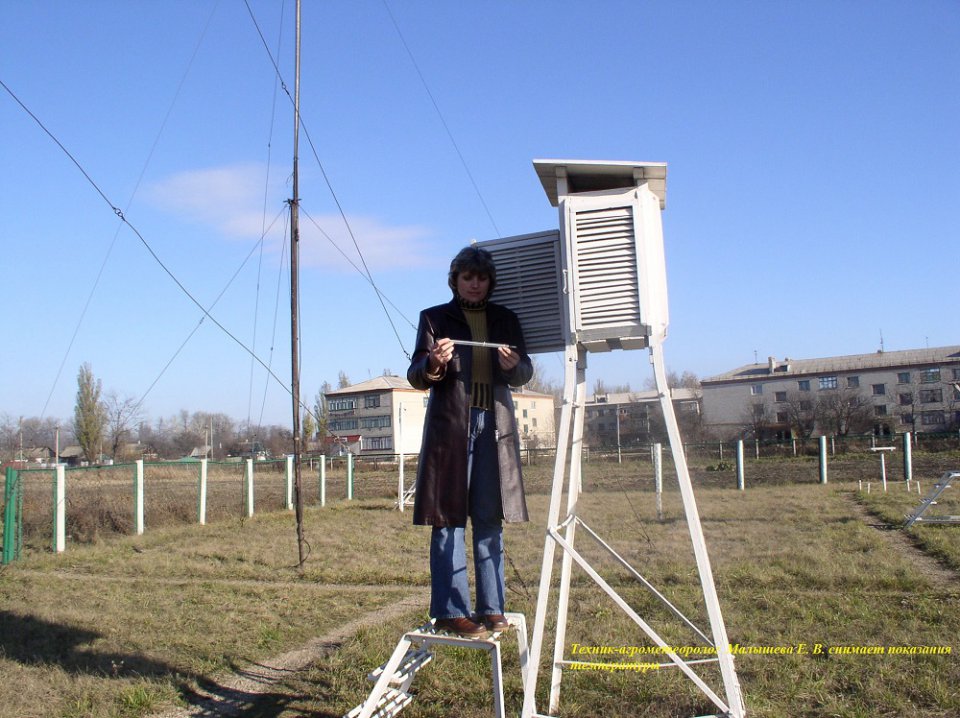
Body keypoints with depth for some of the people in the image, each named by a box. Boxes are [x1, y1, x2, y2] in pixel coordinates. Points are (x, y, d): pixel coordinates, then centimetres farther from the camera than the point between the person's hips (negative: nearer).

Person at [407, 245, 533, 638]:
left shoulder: (505, 319, 15)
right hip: (450, 424, -3)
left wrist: (513, 364, -13)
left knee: (490, 520, 5)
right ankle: (451, 611, 0)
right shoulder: (434, 318, 7)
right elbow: (416, 376, 2)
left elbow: (525, 373, 10)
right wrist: (434, 364, -20)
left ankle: (491, 608, 11)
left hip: (495, 426, 3)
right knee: (449, 519, -4)